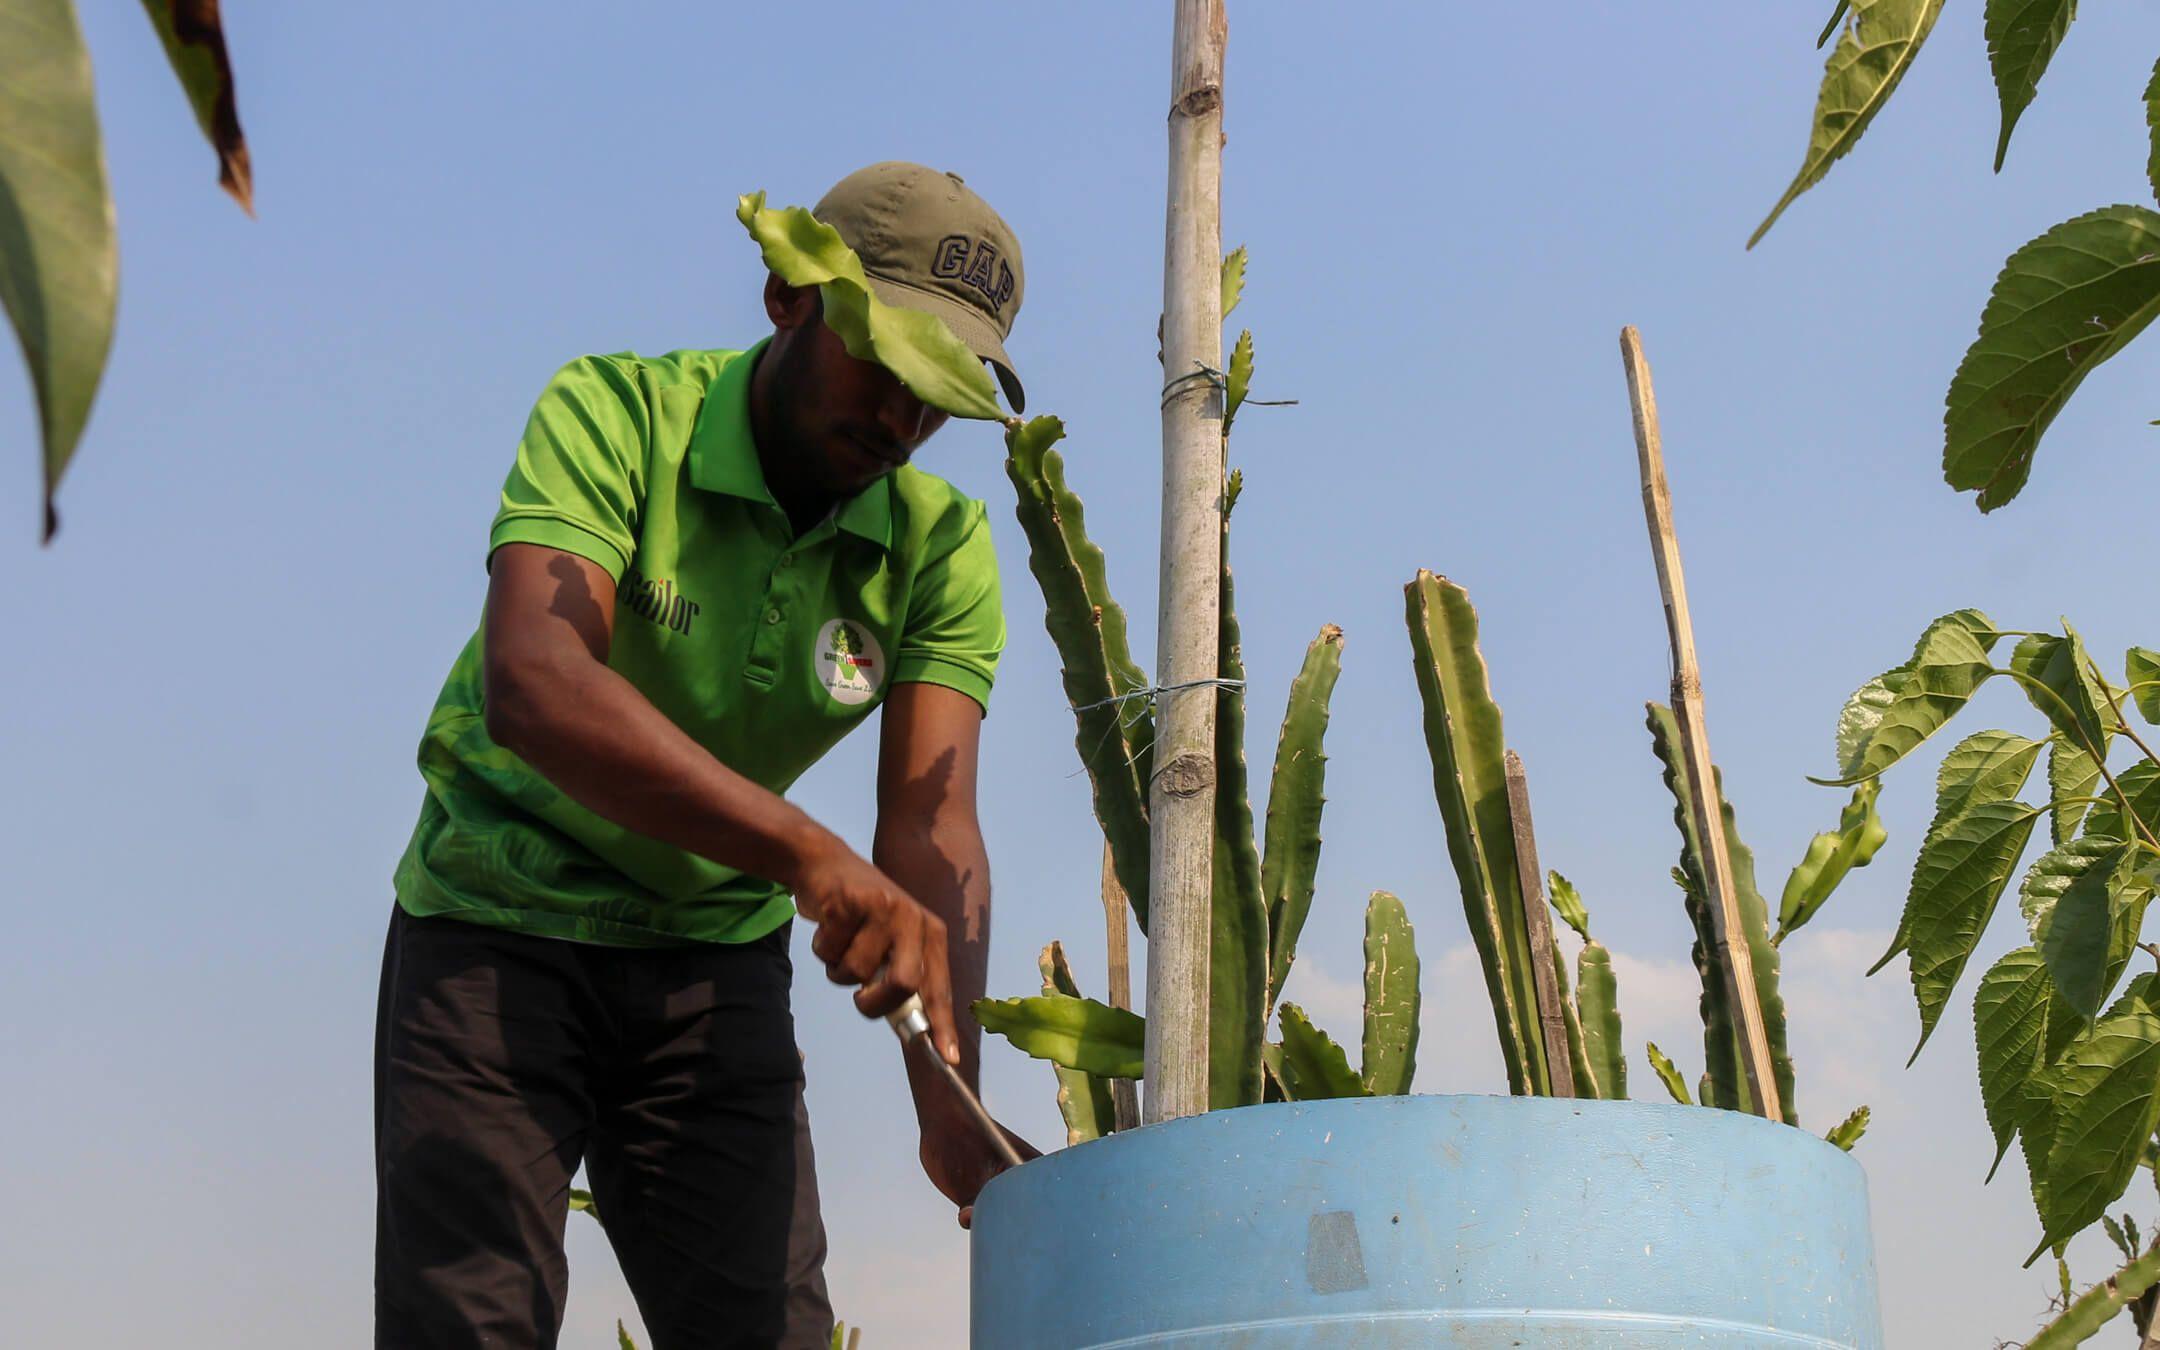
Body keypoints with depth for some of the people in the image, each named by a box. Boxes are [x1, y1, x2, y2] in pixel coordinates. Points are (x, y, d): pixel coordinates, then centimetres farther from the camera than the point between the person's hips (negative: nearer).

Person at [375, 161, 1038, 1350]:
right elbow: (532, 680, -36)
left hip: (718, 960, 4)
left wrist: (950, 1102, -36)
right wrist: (808, 853, -48)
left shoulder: (939, 546, -8)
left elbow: (931, 828, -19)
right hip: (501, 930, -3)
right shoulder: (616, 412, -19)